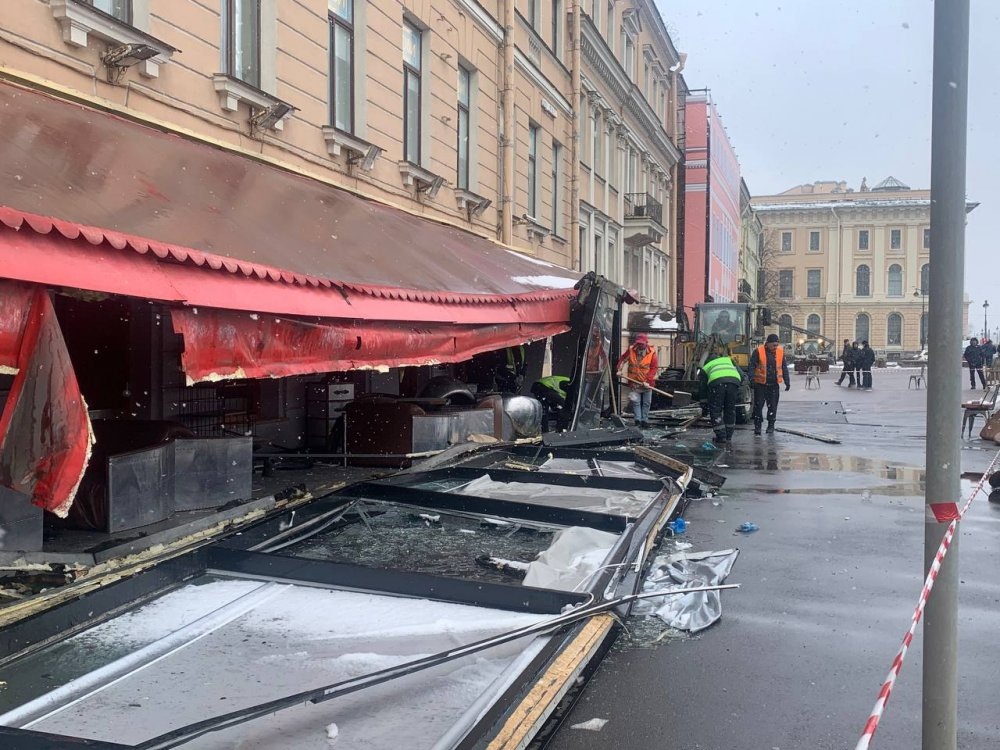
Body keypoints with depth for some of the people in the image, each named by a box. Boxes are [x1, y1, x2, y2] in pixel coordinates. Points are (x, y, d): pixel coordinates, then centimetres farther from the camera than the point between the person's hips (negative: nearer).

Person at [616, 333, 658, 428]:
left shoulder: (652, 352, -10)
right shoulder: (631, 350, -4)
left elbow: (654, 368, -11)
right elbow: (623, 359, 8)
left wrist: (648, 380, -20)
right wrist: (618, 369, -8)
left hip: (647, 383, 0)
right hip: (634, 382, 0)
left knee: (646, 402, 8)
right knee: (635, 402, -2)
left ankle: (645, 420, 17)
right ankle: (638, 420, 2)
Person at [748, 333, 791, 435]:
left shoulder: (780, 352, 5)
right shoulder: (758, 351, -7)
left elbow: (784, 368, 13)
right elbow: (752, 366, -6)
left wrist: (787, 382, 11)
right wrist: (751, 379, -16)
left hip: (774, 384, 3)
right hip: (760, 384, -3)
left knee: (773, 405, 5)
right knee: (758, 405, -2)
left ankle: (771, 425, 16)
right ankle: (757, 426, 6)